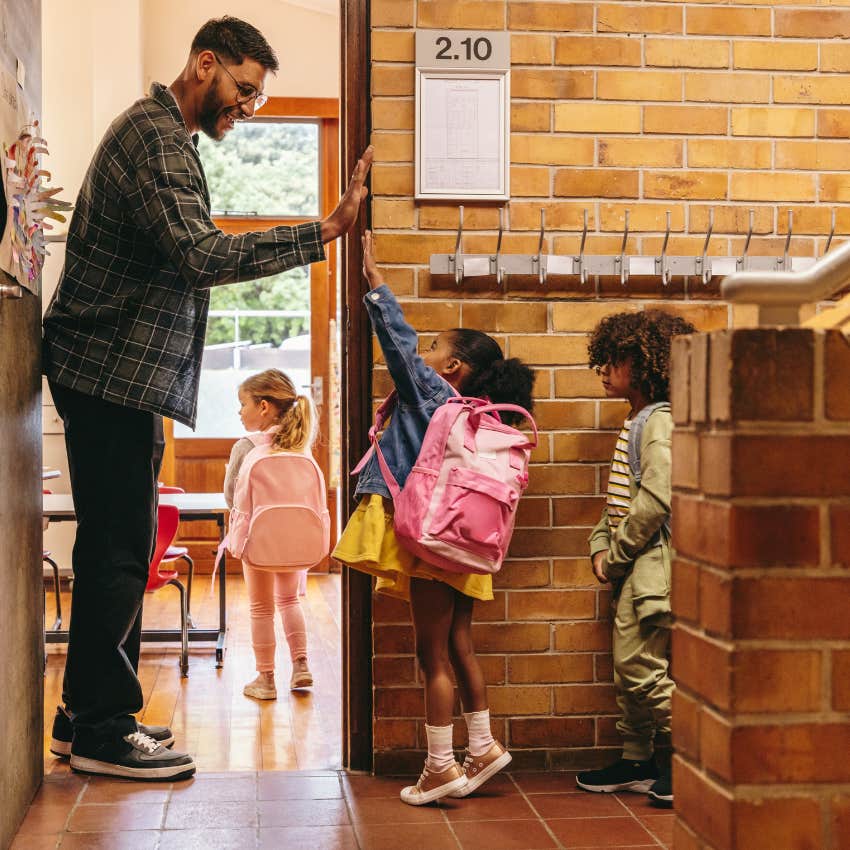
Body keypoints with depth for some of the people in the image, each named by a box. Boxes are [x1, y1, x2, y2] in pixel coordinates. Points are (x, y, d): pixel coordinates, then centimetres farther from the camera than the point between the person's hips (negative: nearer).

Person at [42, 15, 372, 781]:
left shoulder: (164, 135, 22)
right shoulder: (155, 136, -12)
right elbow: (203, 256, -26)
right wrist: (326, 231, -27)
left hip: (122, 374, 11)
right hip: (113, 371, -11)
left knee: (116, 544, 13)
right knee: (119, 547, -7)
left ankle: (89, 714, 21)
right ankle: (103, 732, 0)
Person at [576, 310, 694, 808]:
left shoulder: (659, 422, -13)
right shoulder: (636, 423, 18)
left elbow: (655, 502, -21)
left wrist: (618, 555, -13)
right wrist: (602, 547, 6)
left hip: (653, 561, -10)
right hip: (633, 566, 10)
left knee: (648, 669, -8)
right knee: (629, 666, 14)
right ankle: (637, 763, 23)